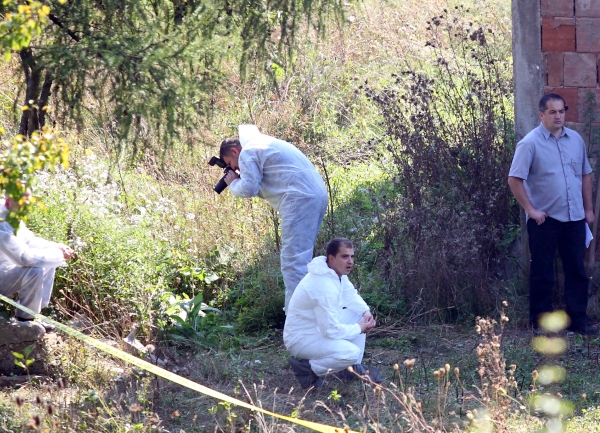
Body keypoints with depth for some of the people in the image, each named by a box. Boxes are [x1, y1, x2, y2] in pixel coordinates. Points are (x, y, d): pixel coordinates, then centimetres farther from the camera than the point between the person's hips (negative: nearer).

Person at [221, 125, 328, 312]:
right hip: (317, 194, 10)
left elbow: (248, 189, -7)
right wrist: (242, 182, 19)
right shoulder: (264, 144, 30)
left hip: (300, 199, -10)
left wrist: (233, 183, 12)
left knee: (293, 261, -11)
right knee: (301, 258, 16)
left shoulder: (248, 153, 0)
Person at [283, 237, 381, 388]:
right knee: (352, 353, -27)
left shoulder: (338, 272, -1)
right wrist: (359, 328, -14)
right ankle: (307, 368, -8)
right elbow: (331, 330, -29)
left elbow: (351, 296, 16)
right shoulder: (324, 286, -31)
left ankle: (354, 368, 13)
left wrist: (366, 312, -5)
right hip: (301, 339, -10)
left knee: (358, 314, 7)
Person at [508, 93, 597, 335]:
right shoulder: (530, 143, -9)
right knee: (542, 274, 3)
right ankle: (539, 322, 11)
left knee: (577, 271, 8)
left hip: (575, 218, 5)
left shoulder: (575, 140, 8)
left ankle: (578, 320, 16)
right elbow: (515, 179, -12)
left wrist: (588, 209, 12)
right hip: (545, 219, -5)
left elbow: (585, 175, 15)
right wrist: (531, 210, -12)